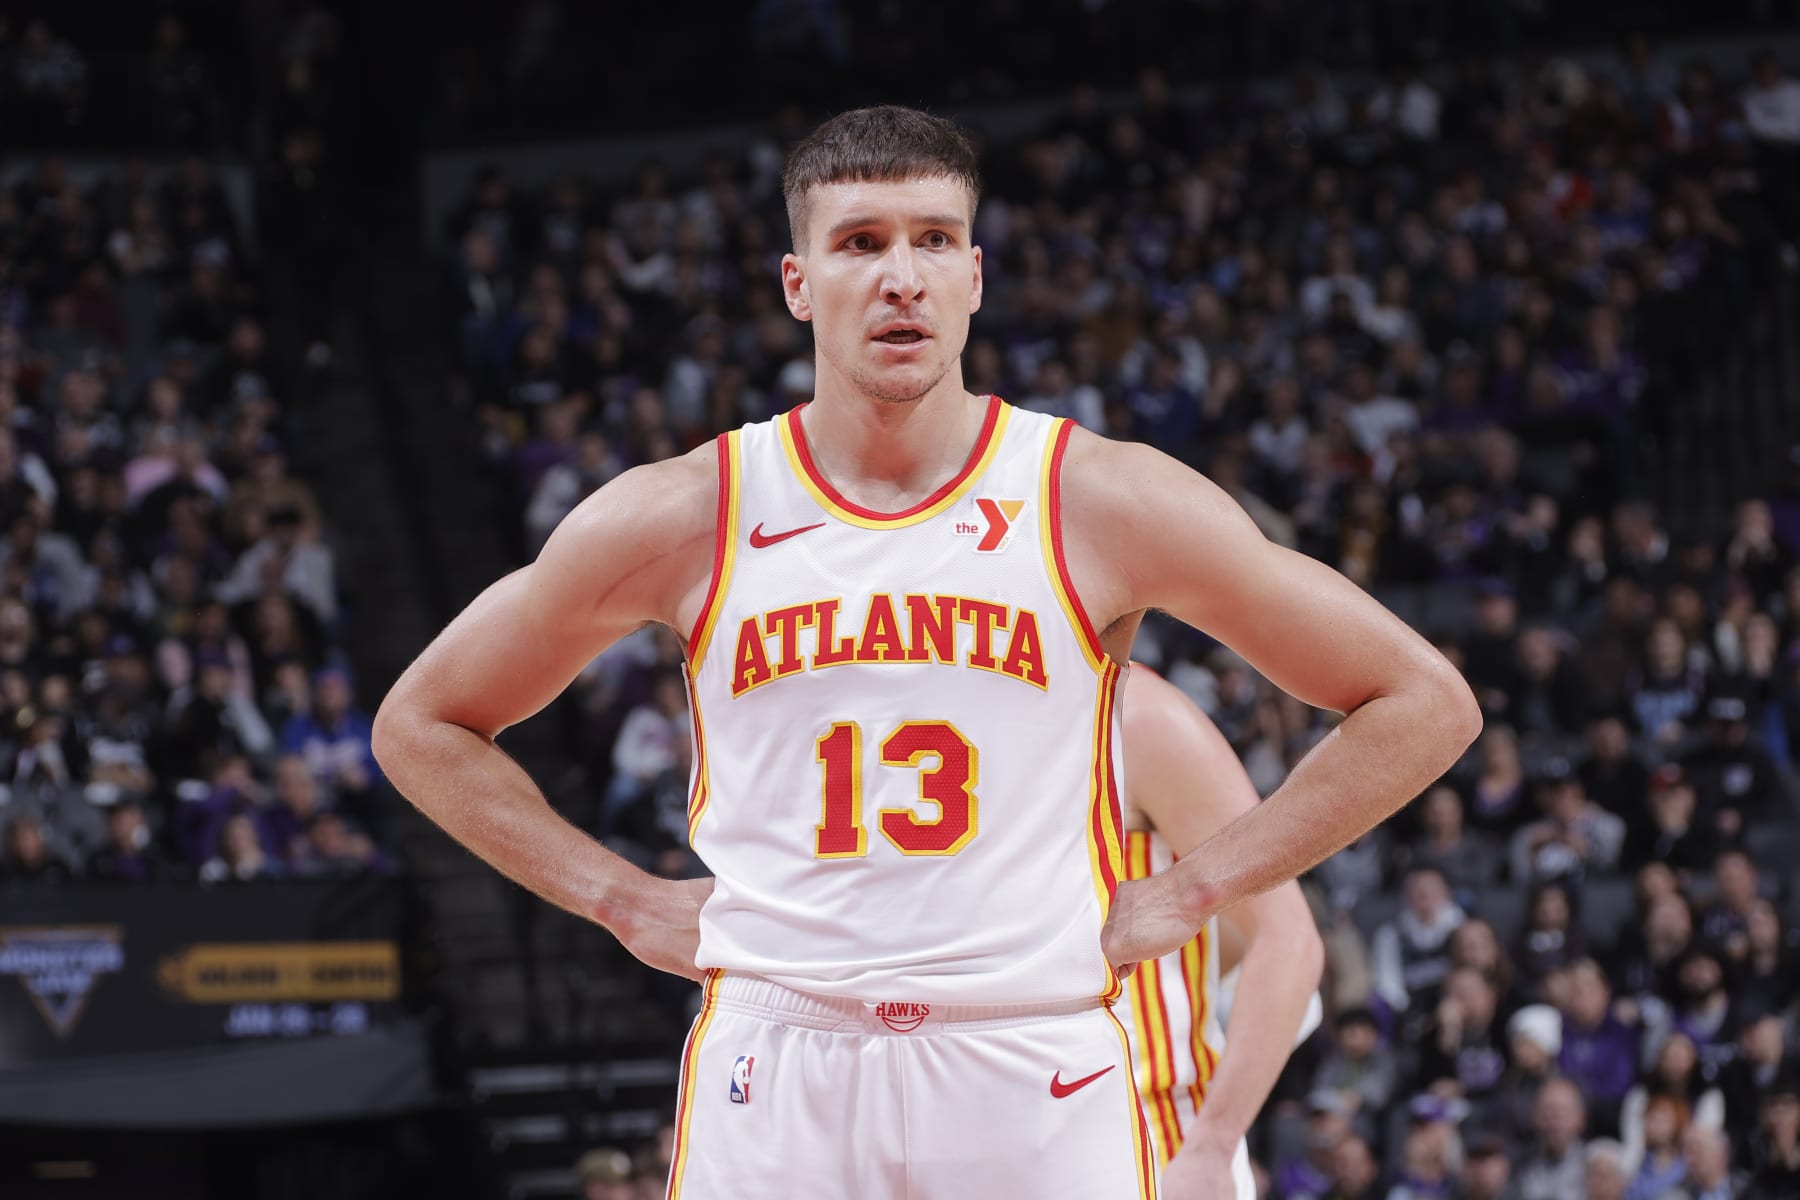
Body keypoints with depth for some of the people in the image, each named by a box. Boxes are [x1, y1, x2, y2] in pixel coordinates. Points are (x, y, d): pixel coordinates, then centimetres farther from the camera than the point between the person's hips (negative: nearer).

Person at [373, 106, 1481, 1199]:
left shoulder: (1103, 505, 0)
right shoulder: (685, 517, 3)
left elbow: (1424, 704, 6)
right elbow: (423, 723, 16)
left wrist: (1191, 894, 1)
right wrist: (625, 900, 6)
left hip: (1036, 1078, -1)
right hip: (775, 1071, 1)